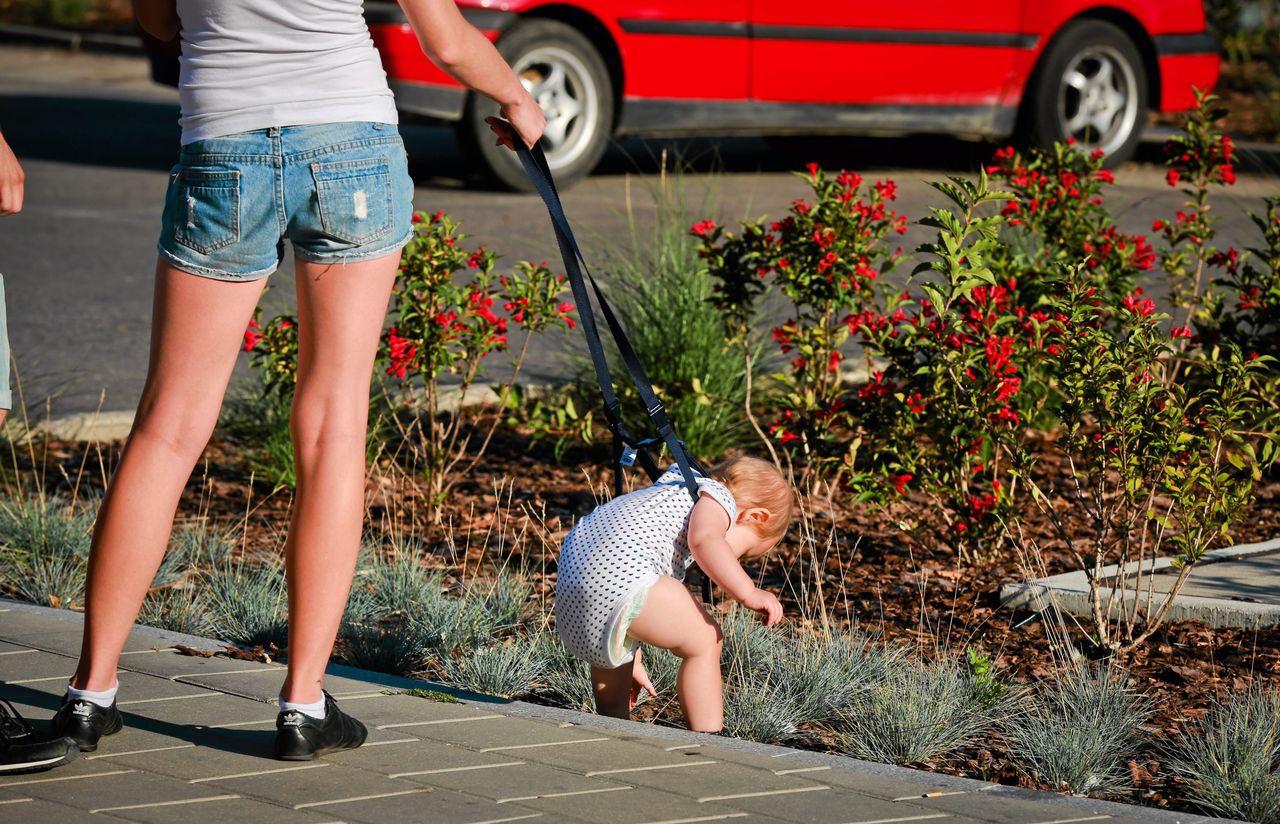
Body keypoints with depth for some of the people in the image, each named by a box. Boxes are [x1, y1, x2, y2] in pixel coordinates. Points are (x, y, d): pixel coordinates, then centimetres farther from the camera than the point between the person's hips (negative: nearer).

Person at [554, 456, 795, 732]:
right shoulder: (720, 497, 8)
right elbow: (704, 540, -18)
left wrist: (632, 661, 40)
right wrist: (748, 592, -19)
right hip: (618, 574, -10)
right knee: (704, 641, 0)